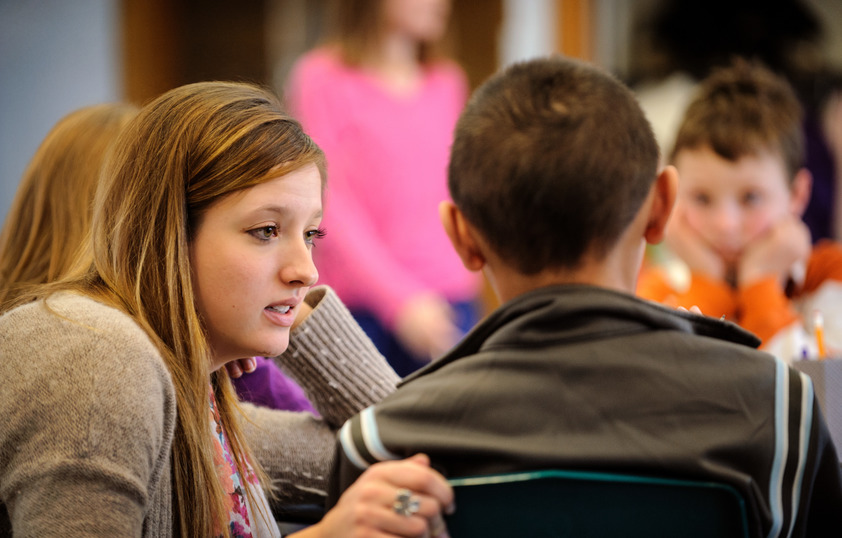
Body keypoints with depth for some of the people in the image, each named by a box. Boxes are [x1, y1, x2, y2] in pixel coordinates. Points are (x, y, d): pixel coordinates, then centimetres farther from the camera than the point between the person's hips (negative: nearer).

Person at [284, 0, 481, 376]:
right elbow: (331, 207, -9)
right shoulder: (322, 79, -3)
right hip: (360, 307, -4)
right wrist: (399, 299, -18)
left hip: (449, 304, 4)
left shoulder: (447, 82, 14)